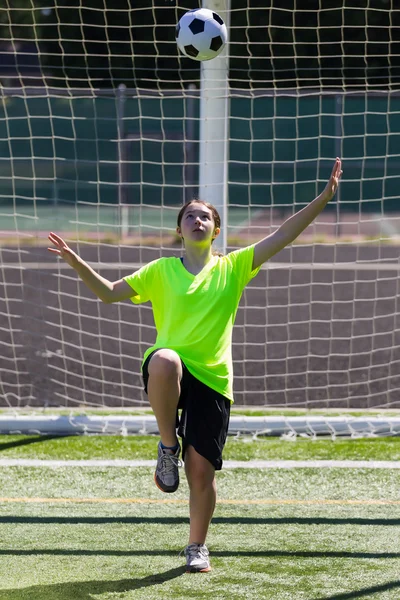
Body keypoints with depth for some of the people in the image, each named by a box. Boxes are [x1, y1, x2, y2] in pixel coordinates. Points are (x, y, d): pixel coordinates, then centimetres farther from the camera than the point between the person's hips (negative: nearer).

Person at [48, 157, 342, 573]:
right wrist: (76, 263, -3)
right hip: (170, 374, -1)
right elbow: (108, 292, 13)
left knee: (201, 471, -1)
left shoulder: (232, 268, 11)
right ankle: (167, 445, -17)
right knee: (164, 361, -40)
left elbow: (282, 236, 5)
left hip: (212, 379, 1)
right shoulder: (161, 271, 13)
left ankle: (197, 547, 23)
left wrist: (322, 199, -4)